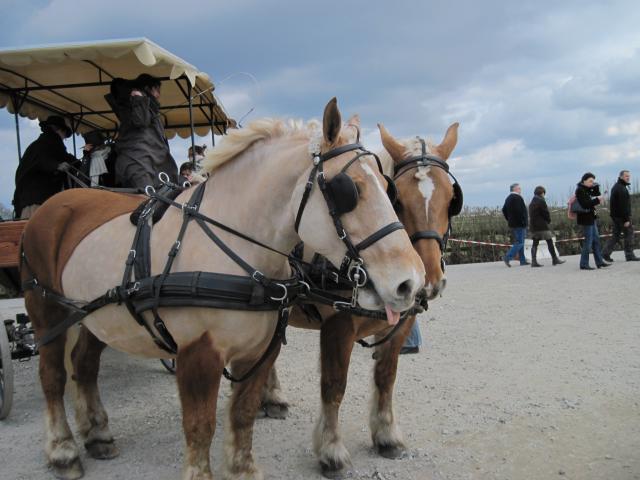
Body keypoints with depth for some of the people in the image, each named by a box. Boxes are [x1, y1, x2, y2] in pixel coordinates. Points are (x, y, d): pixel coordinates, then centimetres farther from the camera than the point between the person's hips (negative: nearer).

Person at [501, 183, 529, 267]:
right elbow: (519, 211, -25)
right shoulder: (517, 197, -15)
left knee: (519, 242, 14)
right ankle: (507, 257, -15)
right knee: (519, 242, -8)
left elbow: (504, 210, 17)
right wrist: (523, 222, -19)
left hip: (512, 224, 10)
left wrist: (509, 220, 18)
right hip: (519, 224, -10)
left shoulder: (508, 198, 15)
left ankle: (523, 260, 17)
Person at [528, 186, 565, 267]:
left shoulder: (531, 202, 14)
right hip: (542, 226, -7)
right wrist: (548, 220, 10)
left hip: (533, 226, 8)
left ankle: (534, 261, -1)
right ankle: (555, 259, 4)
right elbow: (546, 213, -11)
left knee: (535, 243, 5)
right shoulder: (541, 201, -10)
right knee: (549, 242, 0)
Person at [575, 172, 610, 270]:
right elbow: (585, 204, -24)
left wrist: (596, 187, 3)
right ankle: (584, 264, 0)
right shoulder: (579, 190, -16)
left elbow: (597, 195, 17)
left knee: (596, 239, 12)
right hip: (586, 219, -10)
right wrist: (597, 200, -21)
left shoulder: (587, 189, 11)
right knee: (588, 241, -6)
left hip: (591, 218, 10)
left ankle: (599, 262, 18)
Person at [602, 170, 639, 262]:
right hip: (621, 216, -10)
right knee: (629, 232, -1)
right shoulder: (621, 189, -17)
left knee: (616, 234, 11)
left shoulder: (616, 187, 16)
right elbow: (623, 205, -22)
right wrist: (626, 219, -22)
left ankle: (606, 253, 5)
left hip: (615, 215, 10)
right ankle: (629, 255, 3)